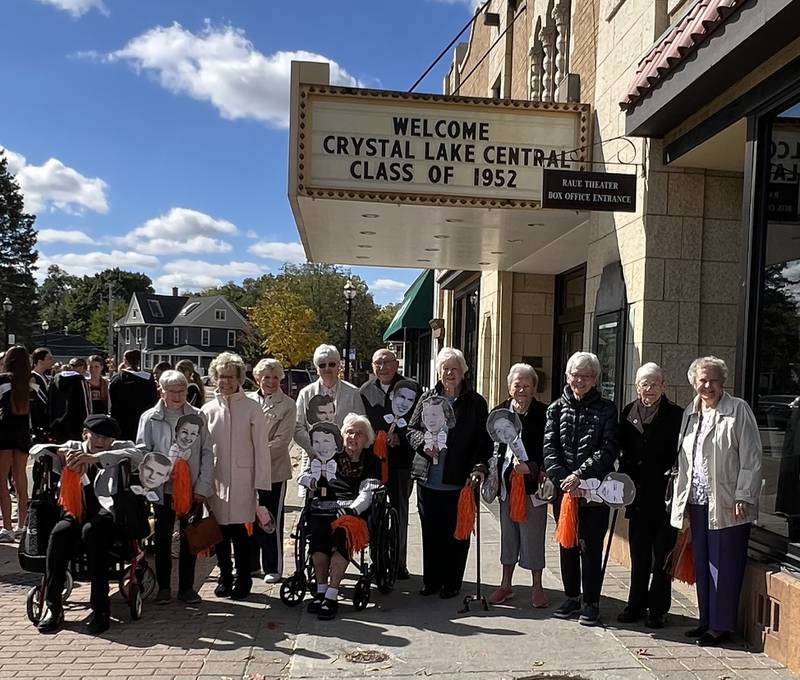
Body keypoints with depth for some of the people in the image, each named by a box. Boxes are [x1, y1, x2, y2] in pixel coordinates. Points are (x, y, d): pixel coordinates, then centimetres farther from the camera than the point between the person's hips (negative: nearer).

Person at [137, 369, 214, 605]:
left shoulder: (197, 417, 2)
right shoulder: (150, 418, 2)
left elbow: (207, 453, 2)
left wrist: (203, 486, -6)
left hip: (192, 489, 0)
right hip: (163, 489, 0)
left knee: (189, 538, 8)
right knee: (163, 538, 9)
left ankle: (186, 587, 20)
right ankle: (163, 587, 22)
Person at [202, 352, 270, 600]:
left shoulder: (252, 409, -1)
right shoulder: (208, 409, 8)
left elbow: (261, 449, -2)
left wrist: (262, 485, -5)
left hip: (242, 480, -3)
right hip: (215, 480, 3)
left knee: (238, 529, -6)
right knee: (220, 532, 8)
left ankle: (243, 580, 11)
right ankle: (225, 577, 25)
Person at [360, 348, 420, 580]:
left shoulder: (411, 388, 3)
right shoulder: (366, 391, 12)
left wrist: (399, 436, -14)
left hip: (402, 459, -2)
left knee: (399, 512, 4)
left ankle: (399, 562, 13)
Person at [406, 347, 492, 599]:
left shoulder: (475, 402, 1)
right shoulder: (427, 398, 9)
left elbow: (484, 441, -2)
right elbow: (412, 429, 11)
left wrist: (479, 467, -16)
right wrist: (424, 443, -10)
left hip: (459, 481, -2)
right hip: (428, 480, 3)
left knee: (456, 534, 6)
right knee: (430, 532, 10)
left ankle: (452, 583, 19)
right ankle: (431, 580, 24)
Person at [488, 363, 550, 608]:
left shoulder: (543, 414, -8)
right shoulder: (499, 412, 4)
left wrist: (533, 468, -21)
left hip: (533, 482, -4)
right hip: (506, 480, 4)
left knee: (533, 535, 3)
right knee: (508, 532, 14)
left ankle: (537, 587, 19)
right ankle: (506, 584, 27)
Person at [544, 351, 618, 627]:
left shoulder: (606, 409, 0)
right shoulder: (557, 408, 7)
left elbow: (608, 450, -9)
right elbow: (549, 448, -2)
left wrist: (580, 474, -18)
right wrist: (563, 479, -15)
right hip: (564, 490, 3)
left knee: (591, 547, 1)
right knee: (567, 545, 11)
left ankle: (591, 603, 14)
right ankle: (572, 598, 25)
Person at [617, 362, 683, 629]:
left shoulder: (675, 414, -4)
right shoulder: (629, 412, 8)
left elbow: (680, 455, -6)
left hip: (664, 496, -3)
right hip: (638, 495, 4)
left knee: (661, 556, 5)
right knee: (638, 555, 13)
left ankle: (657, 609, 16)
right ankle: (636, 606, 23)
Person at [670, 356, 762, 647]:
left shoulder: (738, 410, -6)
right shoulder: (690, 412, 13)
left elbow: (751, 458, -9)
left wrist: (743, 497, -14)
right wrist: (682, 498, 11)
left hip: (726, 504, -6)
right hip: (697, 502, 6)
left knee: (724, 566, 1)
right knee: (702, 564, 12)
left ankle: (721, 626, 11)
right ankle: (706, 621, 24)